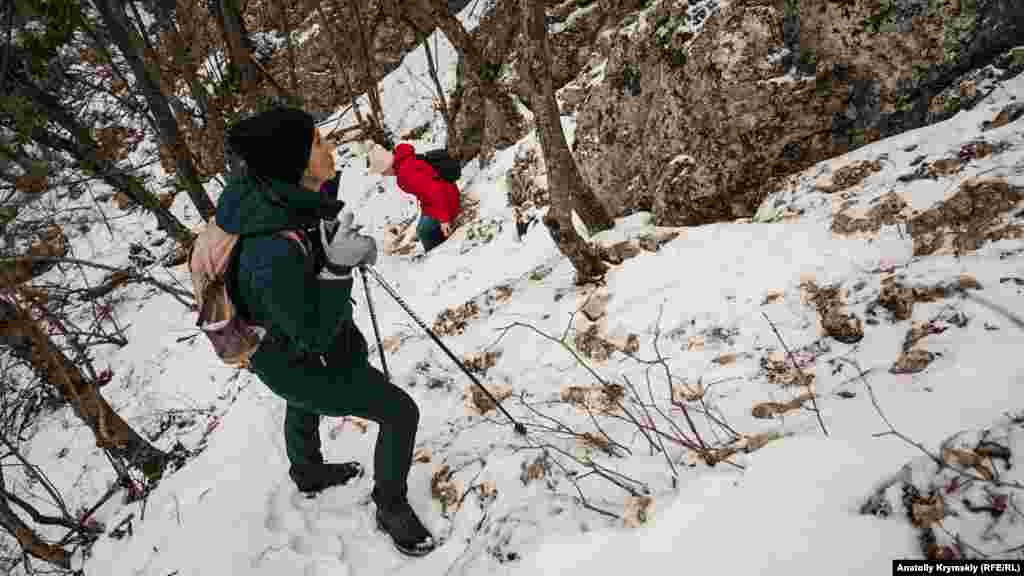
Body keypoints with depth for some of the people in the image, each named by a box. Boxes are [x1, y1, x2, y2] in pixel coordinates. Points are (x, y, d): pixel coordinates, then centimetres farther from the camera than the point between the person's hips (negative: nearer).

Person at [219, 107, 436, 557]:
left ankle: (307, 472, 68)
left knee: (303, 406, 35)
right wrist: (338, 267, -40)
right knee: (400, 413, 3)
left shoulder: (260, 187, -19)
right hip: (304, 365, -8)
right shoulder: (273, 256, -44)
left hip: (280, 336, 9)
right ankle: (392, 509, 30)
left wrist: (349, 246, -12)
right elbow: (316, 335, -31)